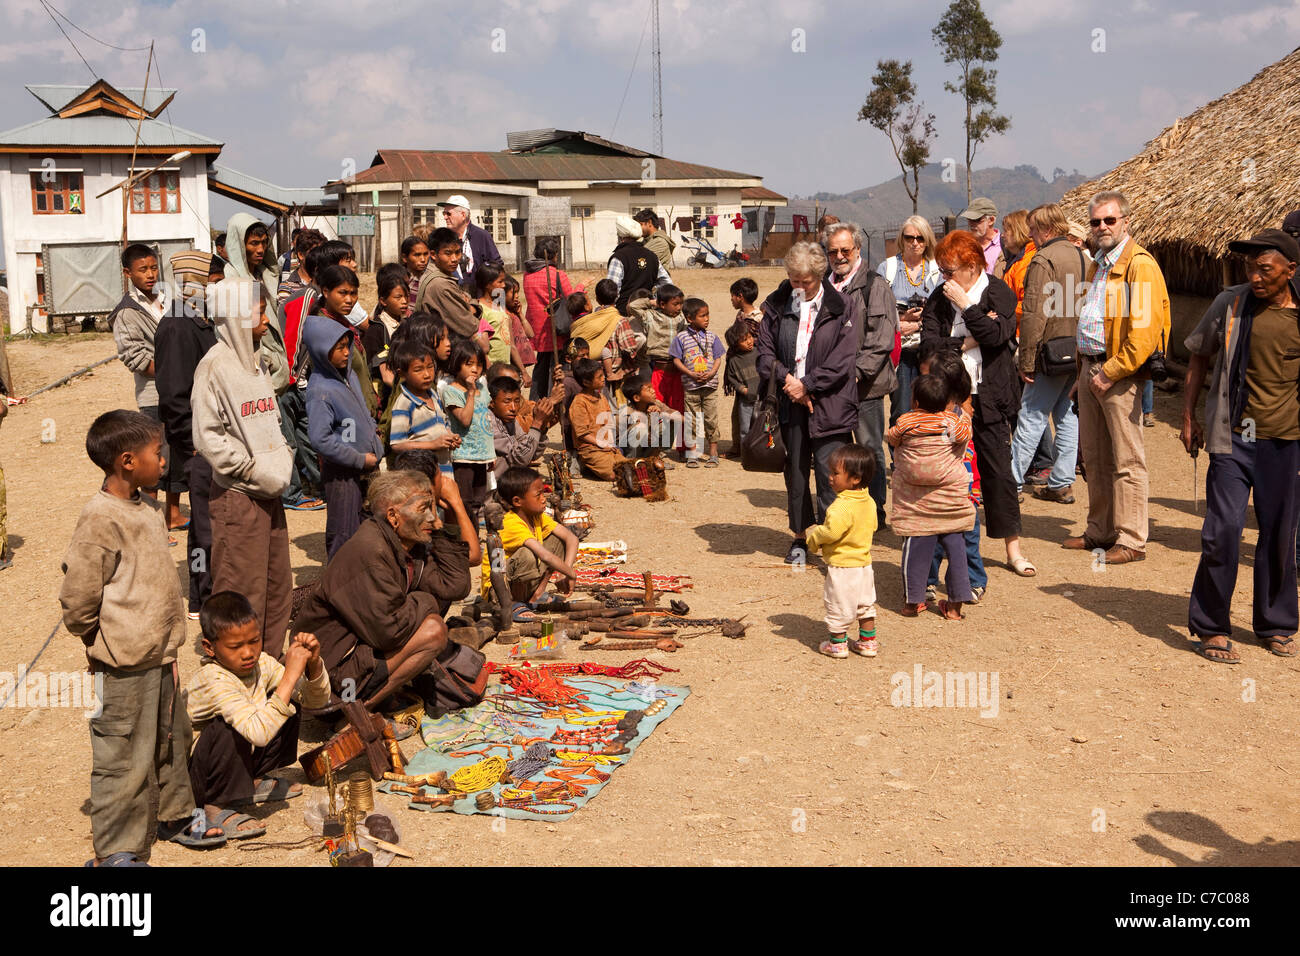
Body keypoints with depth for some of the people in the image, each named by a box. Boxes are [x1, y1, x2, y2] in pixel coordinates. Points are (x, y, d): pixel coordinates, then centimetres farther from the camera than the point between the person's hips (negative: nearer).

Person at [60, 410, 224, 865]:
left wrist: (167, 644, 16)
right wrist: (105, 646, -5)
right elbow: (76, 601, -19)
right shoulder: (100, 521, -21)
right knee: (123, 759, 1)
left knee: (171, 741, 22)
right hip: (125, 667, -9)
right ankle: (113, 852, 13)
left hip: (160, 656, 9)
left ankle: (175, 817, 41)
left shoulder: (147, 507, 7)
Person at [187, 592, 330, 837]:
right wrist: (290, 675, -43)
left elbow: (316, 701, -1)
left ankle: (253, 782, 9)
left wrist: (313, 663, -21)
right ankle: (217, 806, -14)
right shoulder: (213, 680, -30)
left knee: (286, 705, -4)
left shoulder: (262, 663, -7)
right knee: (227, 727, -35)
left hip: (239, 763, 7)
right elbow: (259, 732, -43)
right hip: (194, 779, -7)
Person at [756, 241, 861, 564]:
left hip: (829, 406, -3)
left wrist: (806, 383, -12)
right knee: (795, 472, 12)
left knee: (830, 474, -5)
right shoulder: (777, 306, 7)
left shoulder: (842, 308, -2)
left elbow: (843, 360, -8)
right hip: (791, 403, 3)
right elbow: (765, 350, 6)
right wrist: (786, 379, -10)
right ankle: (800, 537, 25)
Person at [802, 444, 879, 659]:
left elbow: (831, 532, -33)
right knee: (865, 605, 19)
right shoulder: (869, 502, 1)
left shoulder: (842, 506, -27)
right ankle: (868, 642, 28)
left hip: (842, 566, -8)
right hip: (864, 562, 8)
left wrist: (812, 536, -12)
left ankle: (838, 644, 18)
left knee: (838, 606, 7)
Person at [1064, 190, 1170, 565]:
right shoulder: (1098, 266, 19)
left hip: (1119, 373, -9)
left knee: (1126, 460, -5)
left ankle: (1132, 540, 0)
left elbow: (1144, 329, -19)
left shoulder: (1139, 264, -11)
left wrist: (1111, 372, -18)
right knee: (1094, 457, 14)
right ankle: (1100, 531, 25)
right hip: (1091, 368, 9)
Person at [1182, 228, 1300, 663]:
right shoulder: (1230, 304, 0)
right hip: (1233, 437, -1)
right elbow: (1199, 356, 11)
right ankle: (1211, 627, 7)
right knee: (1223, 529, -7)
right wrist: (1189, 417, 7)